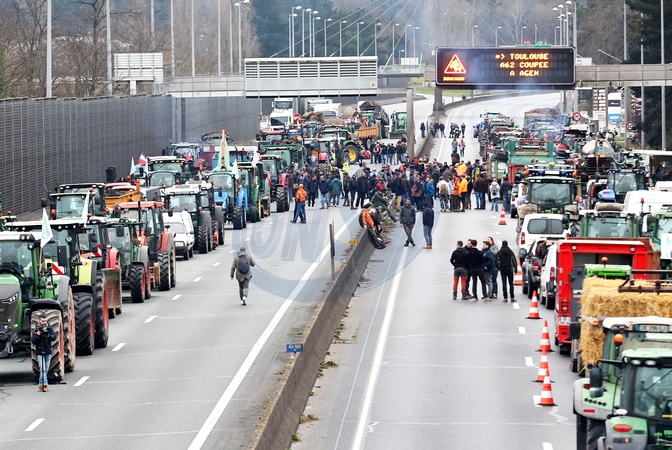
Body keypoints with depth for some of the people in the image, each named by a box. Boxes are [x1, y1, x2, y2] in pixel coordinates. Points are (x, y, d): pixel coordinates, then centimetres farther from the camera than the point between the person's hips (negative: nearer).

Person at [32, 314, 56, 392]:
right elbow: (33, 341, -7)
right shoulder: (36, 329, -5)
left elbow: (54, 338, -10)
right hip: (40, 352, -3)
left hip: (48, 352, 3)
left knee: (46, 370, 9)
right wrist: (37, 335, -25)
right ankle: (45, 385, -17)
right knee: (42, 370, -14)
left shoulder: (49, 328, 0)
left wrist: (47, 334, -26)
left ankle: (40, 384, 20)